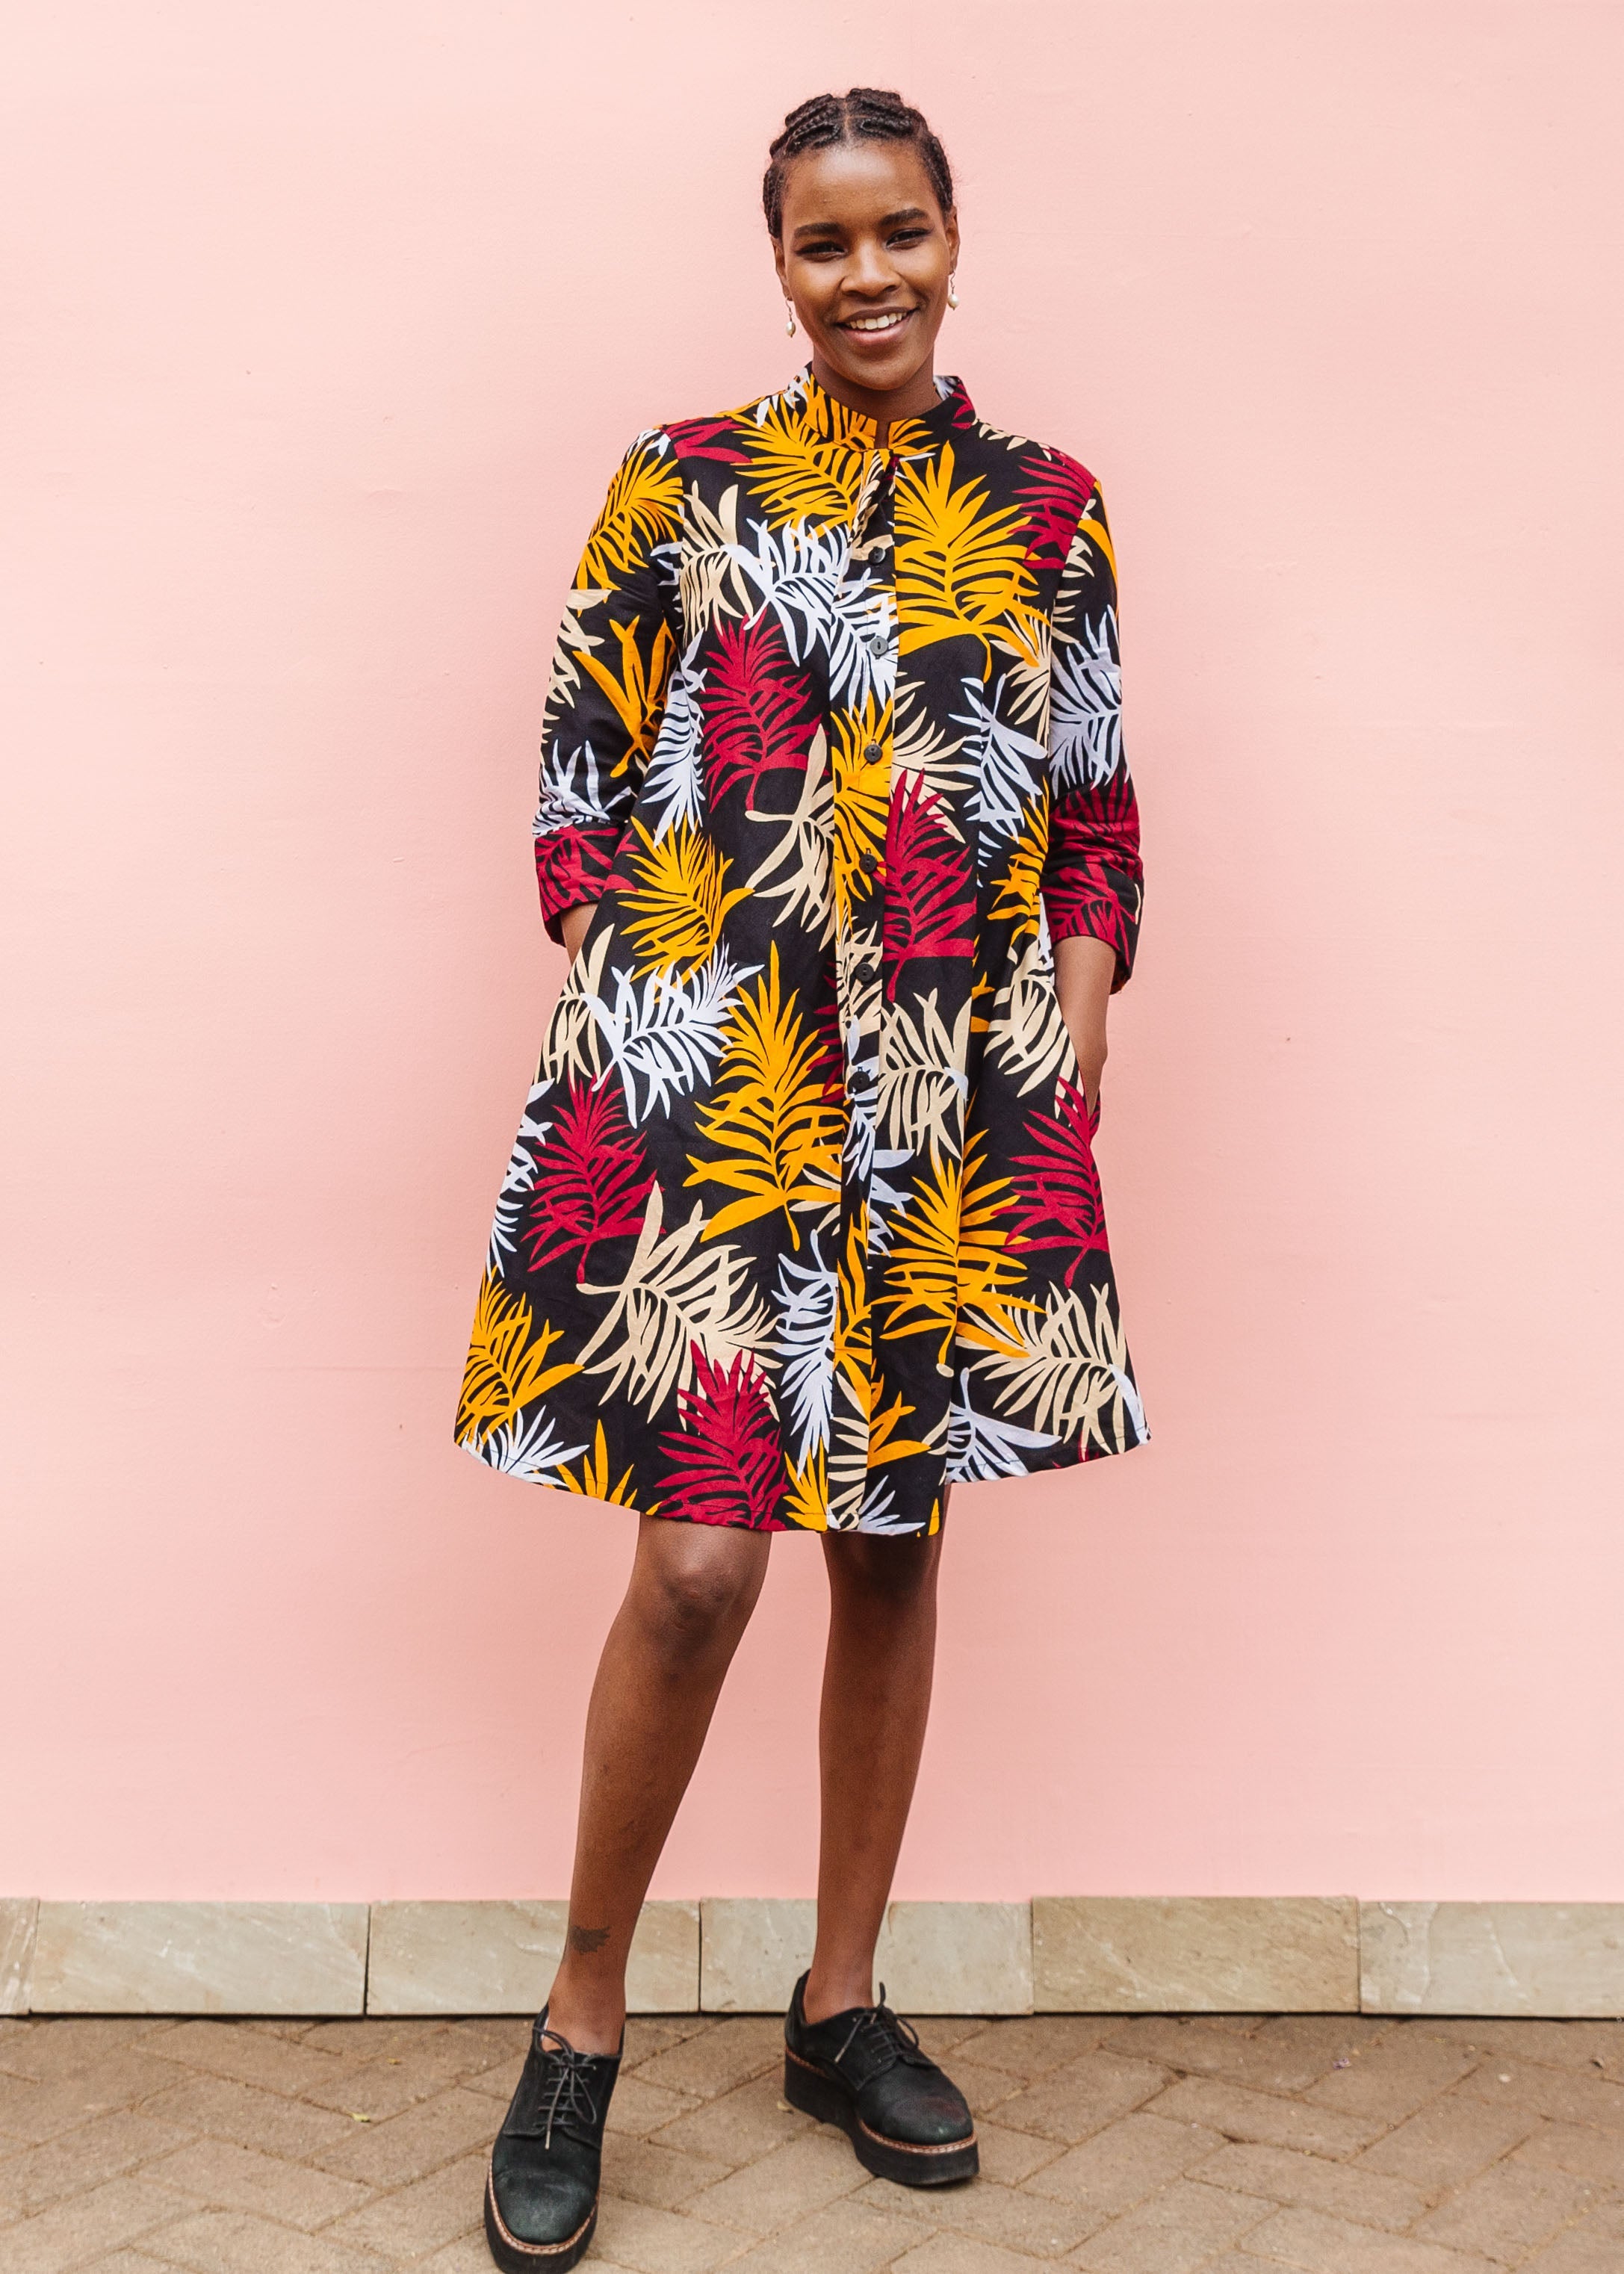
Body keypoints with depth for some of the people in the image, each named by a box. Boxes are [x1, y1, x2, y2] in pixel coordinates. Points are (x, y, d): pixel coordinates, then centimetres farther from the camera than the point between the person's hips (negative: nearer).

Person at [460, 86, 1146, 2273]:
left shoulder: (1049, 513, 10)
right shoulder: (679, 489, 3)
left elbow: (1095, 822, 10)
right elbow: (576, 785, 3)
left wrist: (1065, 1064, 0)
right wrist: (646, 1021, -7)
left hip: (961, 1106, 3)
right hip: (710, 1089, -3)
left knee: (898, 1544, 10)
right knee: (698, 1563, -8)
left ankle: (843, 2004, 26)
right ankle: (581, 2033, 11)